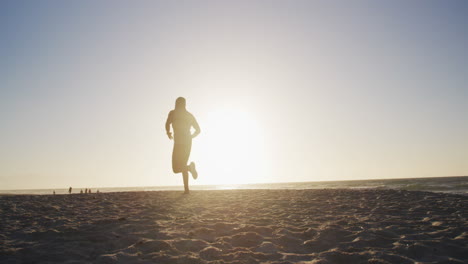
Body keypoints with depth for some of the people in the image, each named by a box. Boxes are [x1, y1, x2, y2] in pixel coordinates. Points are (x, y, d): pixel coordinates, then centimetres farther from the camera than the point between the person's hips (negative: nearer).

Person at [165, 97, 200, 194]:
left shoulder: (173, 113, 2)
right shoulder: (190, 115, 14)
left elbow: (167, 124, -15)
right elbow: (198, 130, 12)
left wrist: (168, 133, 6)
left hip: (179, 143, -5)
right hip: (188, 144, 5)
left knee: (176, 169, -1)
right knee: (182, 166, 20)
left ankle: (190, 167, -30)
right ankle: (186, 189, 12)